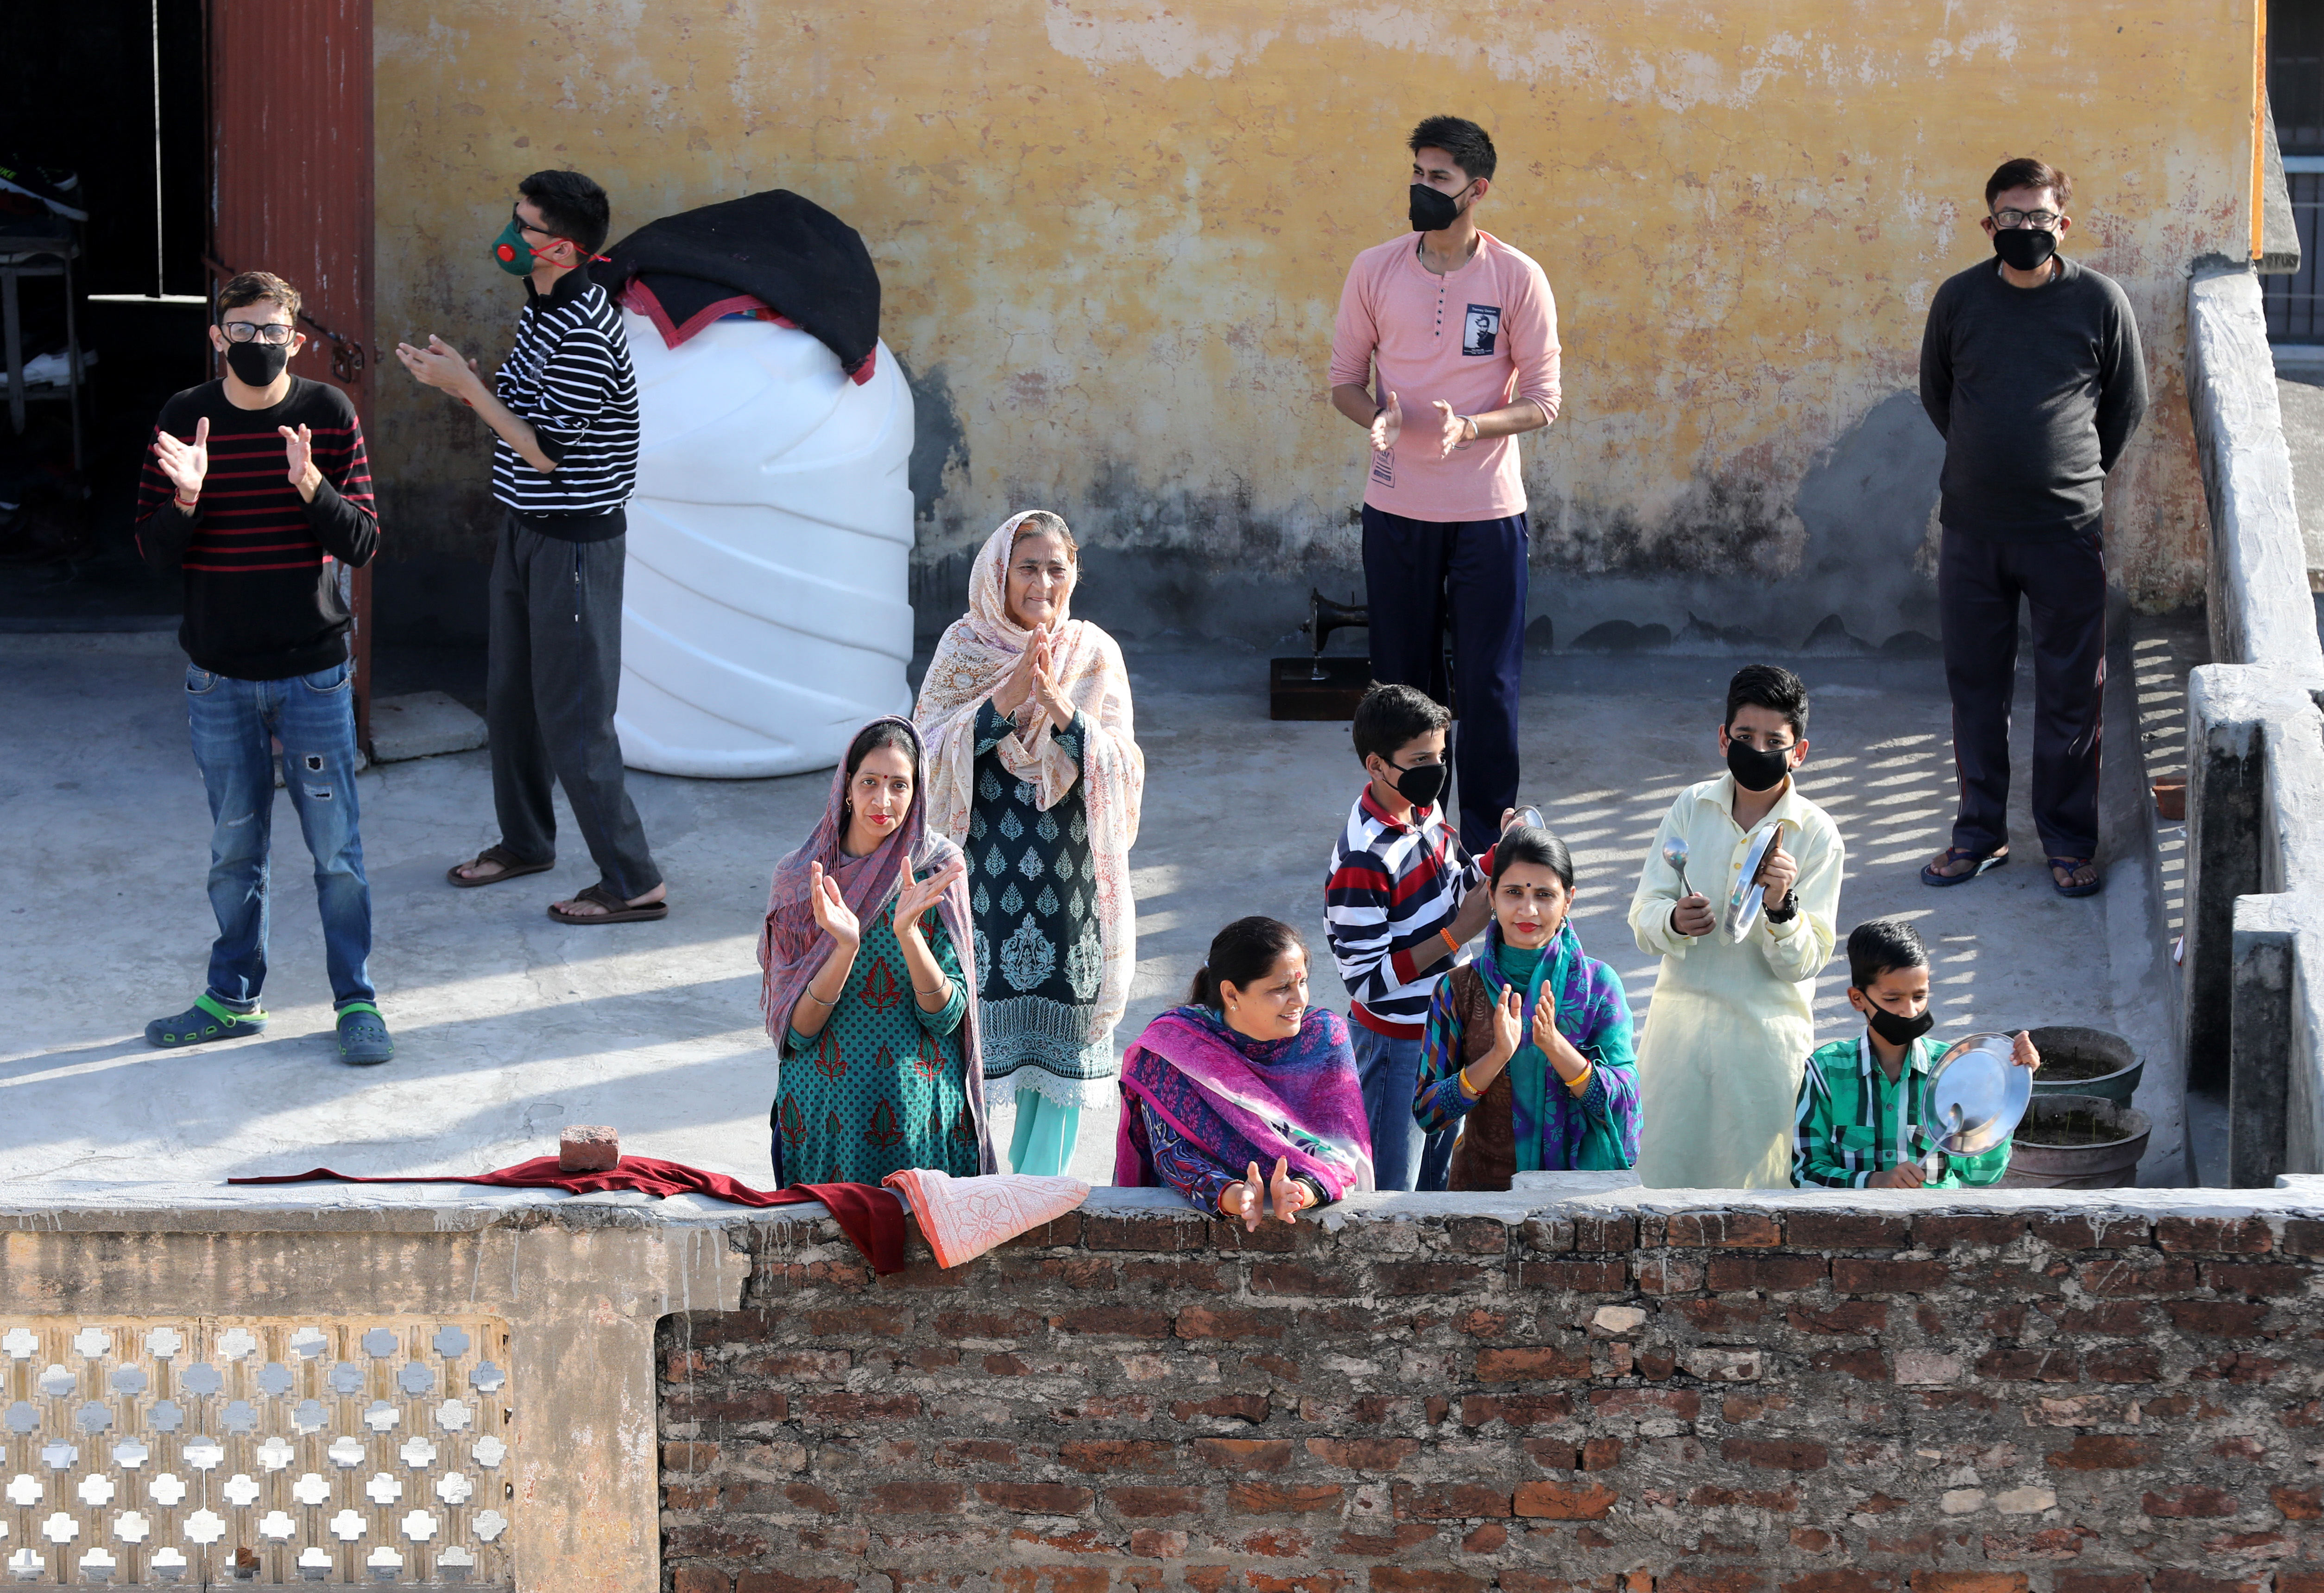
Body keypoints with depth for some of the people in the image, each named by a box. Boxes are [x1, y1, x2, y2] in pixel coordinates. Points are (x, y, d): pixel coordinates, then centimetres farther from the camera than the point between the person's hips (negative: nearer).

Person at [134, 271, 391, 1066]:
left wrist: (311, 486, -24)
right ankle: (232, 996, 25)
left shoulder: (329, 416, -5)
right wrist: (185, 498, -21)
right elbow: (155, 553, -1)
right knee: (234, 848, 12)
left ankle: (356, 1001, 13)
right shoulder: (184, 419, -2)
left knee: (336, 847, 2)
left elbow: (363, 544, -6)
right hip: (219, 676, 2)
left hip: (314, 672, -2)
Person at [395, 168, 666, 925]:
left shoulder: (586, 337, -24)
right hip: (526, 529, 10)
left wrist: (466, 386, -18)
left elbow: (542, 450, -24)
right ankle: (524, 841, 37)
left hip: (575, 542, -10)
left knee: (573, 717, -6)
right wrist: (460, 377, -1)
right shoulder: (539, 311, 7)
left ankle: (633, 882, 0)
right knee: (511, 697, 20)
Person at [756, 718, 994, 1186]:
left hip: (918, 1108, 0)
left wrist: (908, 932, -22)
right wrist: (845, 947, -22)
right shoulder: (799, 878, -1)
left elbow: (945, 1016, -8)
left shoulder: (939, 867, -3)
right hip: (824, 1108, 1)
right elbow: (797, 1029, -7)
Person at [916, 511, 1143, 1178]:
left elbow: (1122, 770, -4)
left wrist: (1059, 705, -19)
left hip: (1069, 869, 1)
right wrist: (1007, 697, -20)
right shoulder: (964, 647, 1)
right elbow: (931, 751, -8)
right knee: (976, 1016, -2)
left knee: (1062, 1020, 3)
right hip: (982, 866, -1)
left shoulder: (1094, 653, 2)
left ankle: (1041, 1181, 15)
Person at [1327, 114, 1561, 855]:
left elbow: (1542, 401, -2)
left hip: (1488, 510, -2)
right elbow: (1344, 378, 8)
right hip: (1397, 508, 2)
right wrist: (1377, 417, -15)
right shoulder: (1374, 270, 1)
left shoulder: (1517, 279, -5)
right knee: (1402, 681, 7)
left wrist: (1469, 426, -21)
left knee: (1489, 686, 0)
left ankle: (1489, 845, 11)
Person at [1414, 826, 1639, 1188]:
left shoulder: (1597, 983, 2)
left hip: (1576, 1184, 0)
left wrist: (1555, 1046, -17)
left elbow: (1623, 1104, -4)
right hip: (1483, 1185, 0)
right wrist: (1498, 1056, -15)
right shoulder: (1460, 989, 2)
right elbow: (1426, 1113, -2)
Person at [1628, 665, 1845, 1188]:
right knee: (1663, 1172, 6)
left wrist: (1781, 906, -28)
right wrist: (1674, 921, -22)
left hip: (1767, 1034, -2)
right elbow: (1643, 918, 0)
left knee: (1754, 1179, 4)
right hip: (1681, 1022, 2)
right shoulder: (1692, 807, 1)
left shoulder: (1817, 835, -7)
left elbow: (1803, 963, -10)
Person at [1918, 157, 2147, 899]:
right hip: (1972, 530, 2)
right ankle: (1980, 832, 23)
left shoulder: (2100, 301, -5)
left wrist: (2075, 474, 11)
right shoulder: (1958, 299, -1)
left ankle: (2069, 842, 17)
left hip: (2067, 531, -2)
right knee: (1975, 685, 10)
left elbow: (2127, 404, 8)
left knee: (2071, 696, 4)